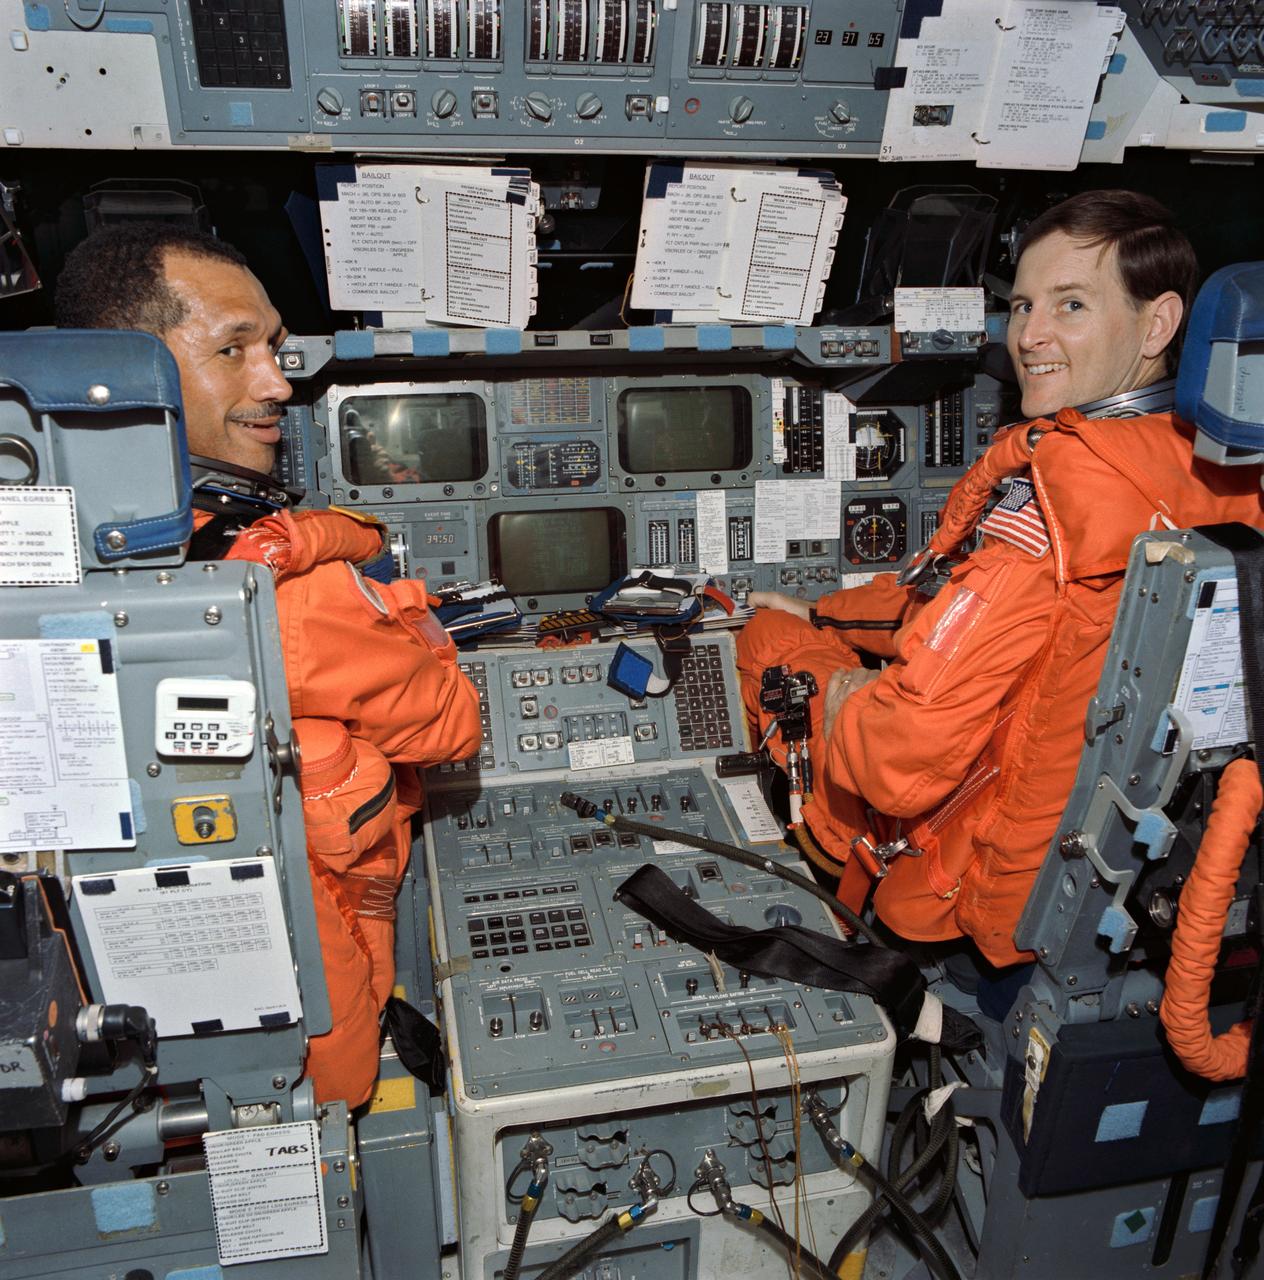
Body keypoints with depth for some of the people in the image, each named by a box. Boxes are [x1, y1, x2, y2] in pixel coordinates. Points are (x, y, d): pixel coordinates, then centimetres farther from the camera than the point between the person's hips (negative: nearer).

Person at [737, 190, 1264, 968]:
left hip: (1003, 897, -7)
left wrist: (841, 694, -10)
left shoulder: (1051, 478, -30)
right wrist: (825, 613, 16)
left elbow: (901, 762, -32)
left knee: (770, 635, 10)